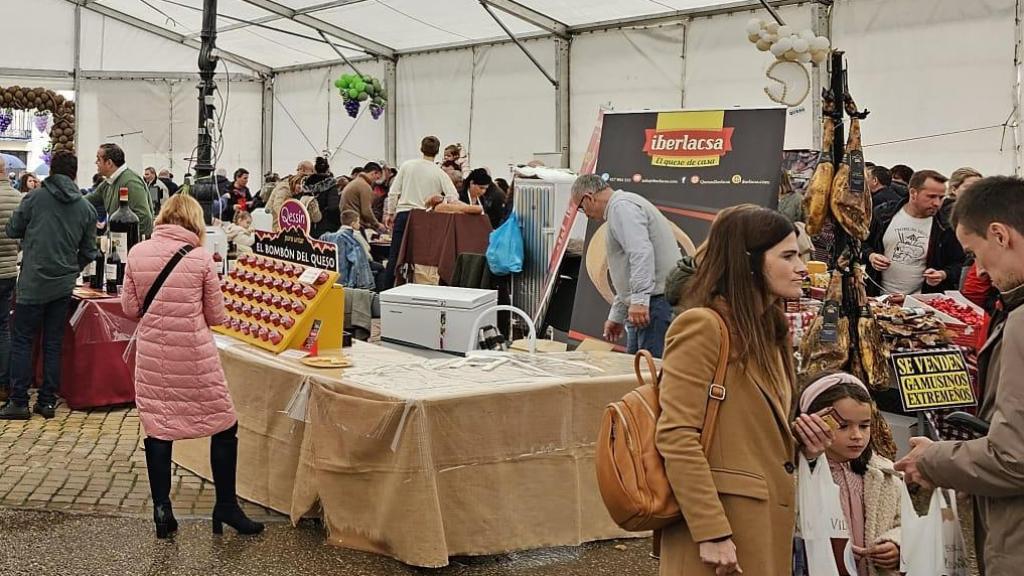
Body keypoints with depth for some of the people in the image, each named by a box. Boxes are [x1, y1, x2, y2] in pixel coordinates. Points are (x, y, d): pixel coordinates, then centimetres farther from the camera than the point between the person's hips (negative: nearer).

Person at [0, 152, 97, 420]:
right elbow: (88, 252, 8)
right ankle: (47, 401, 13)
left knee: (22, 341, 5)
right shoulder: (86, 208, 3)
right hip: (64, 286, 3)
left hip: (33, 282, -3)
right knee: (53, 343, 10)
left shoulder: (35, 198, -6)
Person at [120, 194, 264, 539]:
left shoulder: (137, 254, -1)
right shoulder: (201, 258, -8)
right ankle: (226, 507, 16)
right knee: (224, 425, 11)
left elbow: (130, 308, 5)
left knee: (157, 429, 11)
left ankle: (162, 510, 13)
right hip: (195, 356, -3)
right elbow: (217, 316, -1)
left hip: (152, 355, 3)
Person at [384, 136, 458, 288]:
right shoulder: (440, 174, -2)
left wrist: (390, 213, 12)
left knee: (394, 257, 5)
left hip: (403, 214, 1)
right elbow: (453, 197, -7)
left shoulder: (407, 165, 0)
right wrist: (440, 199, 11)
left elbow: (393, 192, 2)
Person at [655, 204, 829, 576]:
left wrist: (802, 444, 4)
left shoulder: (768, 331, 16)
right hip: (722, 521, -9)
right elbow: (676, 437, -19)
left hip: (769, 524, 9)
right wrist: (712, 534, -22)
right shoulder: (702, 325, -12)